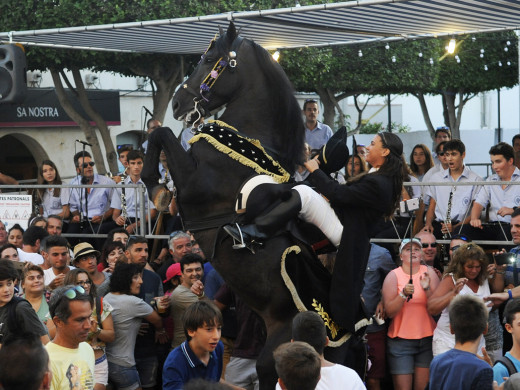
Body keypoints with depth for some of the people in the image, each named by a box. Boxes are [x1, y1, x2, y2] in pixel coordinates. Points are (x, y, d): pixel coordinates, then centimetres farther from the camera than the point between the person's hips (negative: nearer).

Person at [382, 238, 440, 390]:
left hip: (427, 338, 2)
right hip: (401, 339, -2)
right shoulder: (393, 276, 0)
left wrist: (427, 289, -17)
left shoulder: (429, 272, 5)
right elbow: (389, 312, -8)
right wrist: (403, 294, -21)